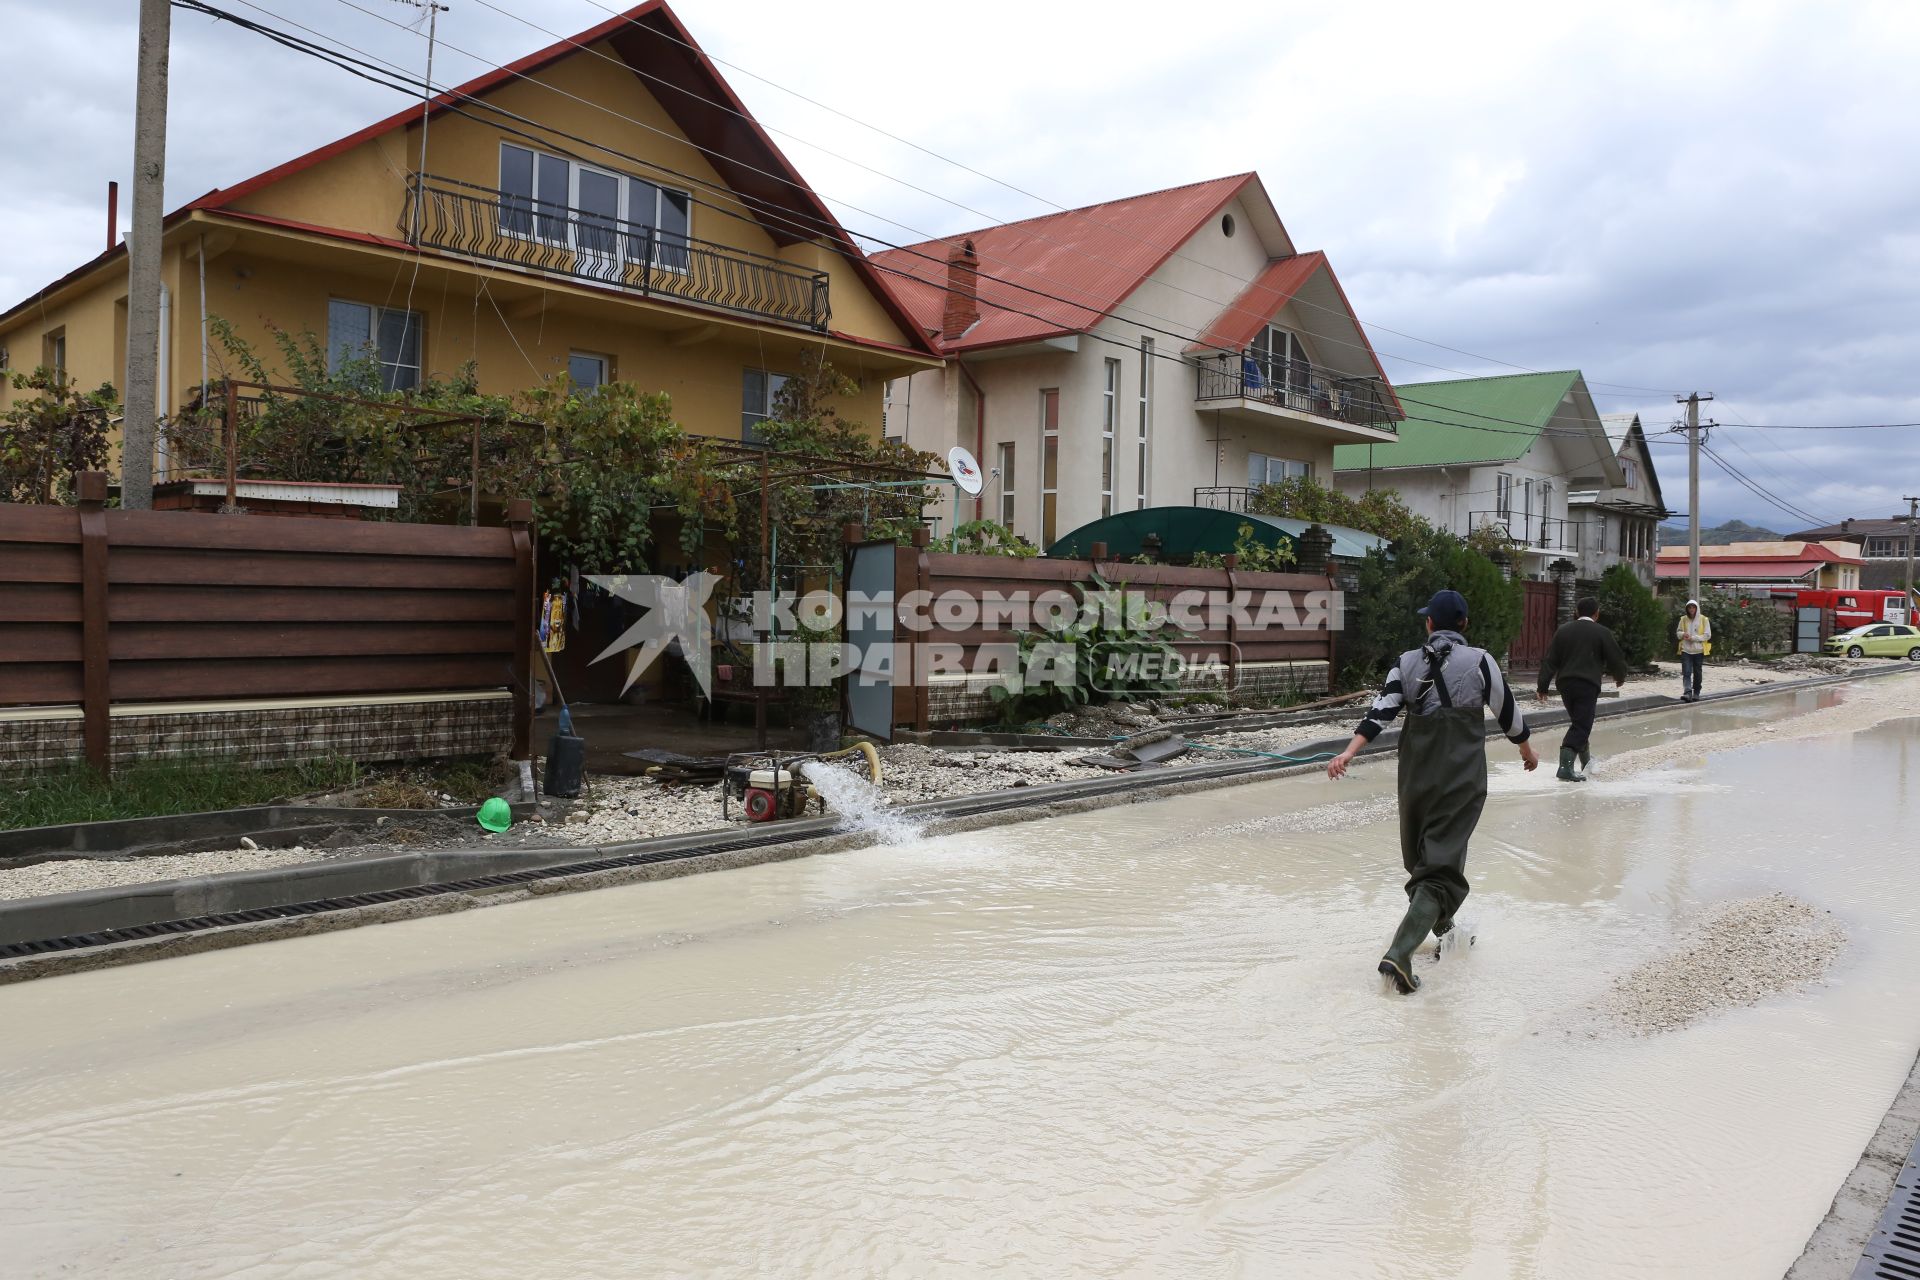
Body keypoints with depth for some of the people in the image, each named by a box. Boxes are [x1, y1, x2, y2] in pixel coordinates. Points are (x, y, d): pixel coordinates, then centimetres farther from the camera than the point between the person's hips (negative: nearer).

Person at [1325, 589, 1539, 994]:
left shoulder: (1406, 662, 2)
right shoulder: (1480, 661, -5)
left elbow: (1381, 711, -9)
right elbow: (1507, 711, 4)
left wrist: (1349, 752, -14)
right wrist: (1526, 749, 22)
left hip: (1416, 771, 4)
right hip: (1463, 775, -3)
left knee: (1421, 852, 24)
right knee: (1442, 863, -7)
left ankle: (1438, 920, 45)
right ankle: (1399, 953, -21)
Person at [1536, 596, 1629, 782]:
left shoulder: (1563, 630, 8)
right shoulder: (1602, 633, -3)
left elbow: (1550, 661, 5)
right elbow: (1616, 659, 1)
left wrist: (1543, 687, 7)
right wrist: (1620, 678, 22)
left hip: (1565, 684, 5)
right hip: (1588, 684, -5)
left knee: (1578, 721, 22)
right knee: (1581, 725, -6)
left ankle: (1585, 758, 36)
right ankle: (1566, 767, -18)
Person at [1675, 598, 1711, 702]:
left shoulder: (1703, 619, -2)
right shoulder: (1683, 619, 5)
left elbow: (1707, 635, -5)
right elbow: (1678, 632, 14)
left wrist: (1693, 638, -15)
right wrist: (1683, 634, -10)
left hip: (1699, 650, -1)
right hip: (1686, 650, 1)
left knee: (1697, 673, 9)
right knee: (1686, 672, -12)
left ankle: (1696, 693, 21)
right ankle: (1687, 693, -21)